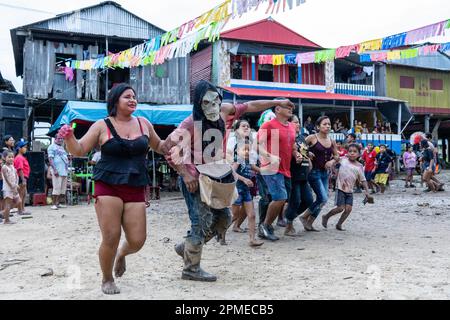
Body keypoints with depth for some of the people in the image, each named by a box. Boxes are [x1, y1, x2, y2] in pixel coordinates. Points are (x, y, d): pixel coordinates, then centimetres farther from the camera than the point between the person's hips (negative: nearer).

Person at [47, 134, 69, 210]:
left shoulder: (62, 147, 24)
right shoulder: (52, 147, -1)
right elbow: (50, 159, -10)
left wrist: (69, 158, 11)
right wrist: (54, 169, -19)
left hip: (64, 171, 8)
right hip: (57, 171, -8)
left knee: (63, 188, 8)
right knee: (57, 188, -12)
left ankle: (58, 203, 14)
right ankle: (54, 204, -8)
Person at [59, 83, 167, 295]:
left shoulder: (144, 124, 11)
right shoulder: (102, 126, 1)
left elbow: (159, 147, 25)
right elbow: (79, 151, 1)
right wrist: (69, 137, -18)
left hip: (135, 189, 3)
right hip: (108, 187, -3)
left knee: (137, 241, -2)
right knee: (111, 239, -7)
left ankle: (122, 255, 36)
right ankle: (107, 280, 21)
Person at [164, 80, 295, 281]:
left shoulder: (223, 112, -1)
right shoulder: (191, 123, -20)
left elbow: (250, 106, 9)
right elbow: (169, 146, -20)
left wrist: (278, 102, 13)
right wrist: (185, 174, -23)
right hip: (194, 179, -8)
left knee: (223, 218, 12)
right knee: (202, 220, -9)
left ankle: (187, 246, 26)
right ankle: (191, 269, 7)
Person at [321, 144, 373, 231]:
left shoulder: (359, 166, 3)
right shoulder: (343, 159, -1)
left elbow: (363, 180, 5)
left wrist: (367, 192, -1)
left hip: (350, 191, 3)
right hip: (341, 189, -3)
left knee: (349, 208, -5)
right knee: (340, 208, -7)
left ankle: (339, 224, 13)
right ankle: (326, 217, 16)